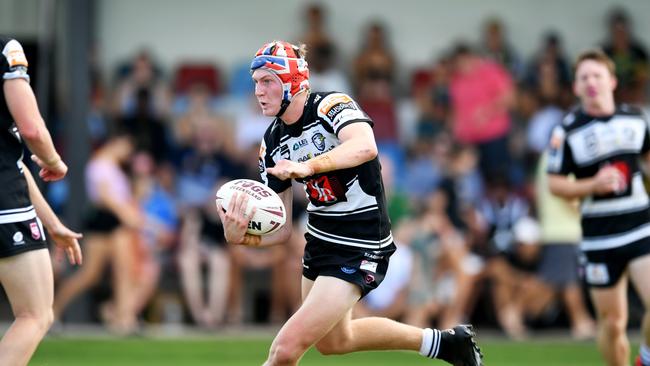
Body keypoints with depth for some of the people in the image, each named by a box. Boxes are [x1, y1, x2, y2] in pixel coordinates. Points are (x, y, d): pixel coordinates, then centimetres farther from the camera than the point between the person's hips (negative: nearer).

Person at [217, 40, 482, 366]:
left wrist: (307, 166, -55)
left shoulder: (332, 106, -18)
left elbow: (365, 146, -42)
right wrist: (242, 237, -22)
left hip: (358, 250, -9)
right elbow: (281, 228, -2)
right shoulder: (272, 143, 1)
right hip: (319, 240, 9)